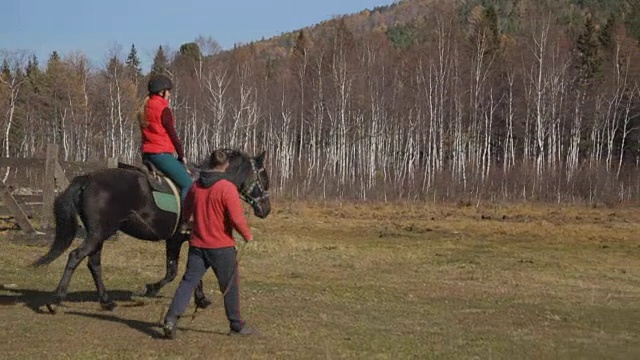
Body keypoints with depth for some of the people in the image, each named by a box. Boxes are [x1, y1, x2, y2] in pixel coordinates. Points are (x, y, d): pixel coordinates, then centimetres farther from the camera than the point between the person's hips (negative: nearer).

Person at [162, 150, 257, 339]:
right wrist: (247, 235, -1)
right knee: (230, 287, 10)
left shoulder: (195, 186, 4)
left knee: (188, 282, 5)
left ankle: (171, 318, -13)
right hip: (222, 247, -4)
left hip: (197, 245, 4)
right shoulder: (227, 188, -15)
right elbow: (237, 218, -19)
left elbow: (185, 212, 15)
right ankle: (236, 326, 22)